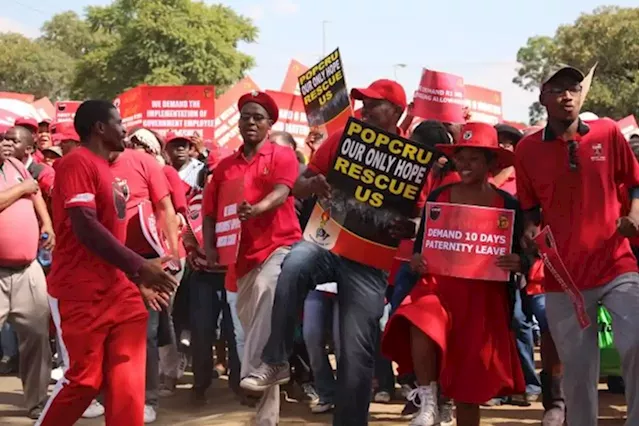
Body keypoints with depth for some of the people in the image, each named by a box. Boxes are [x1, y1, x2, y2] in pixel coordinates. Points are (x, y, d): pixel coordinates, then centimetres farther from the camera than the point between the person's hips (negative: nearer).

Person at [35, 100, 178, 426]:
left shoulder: (104, 169, 18)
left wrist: (139, 280, 19)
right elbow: (85, 226, -20)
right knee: (83, 379, -4)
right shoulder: (78, 163, -10)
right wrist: (139, 266, -19)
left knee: (127, 381, 1)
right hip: (81, 293, -8)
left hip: (117, 290, 8)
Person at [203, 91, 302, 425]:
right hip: (243, 256, 5)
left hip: (279, 246, -5)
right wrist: (210, 248, -2)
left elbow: (281, 192, -16)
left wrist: (257, 208, -36)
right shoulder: (225, 166, 14)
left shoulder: (282, 156, 3)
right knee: (252, 324, 10)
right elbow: (210, 213, 13)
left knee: (267, 296, -36)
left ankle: (254, 374, -33)